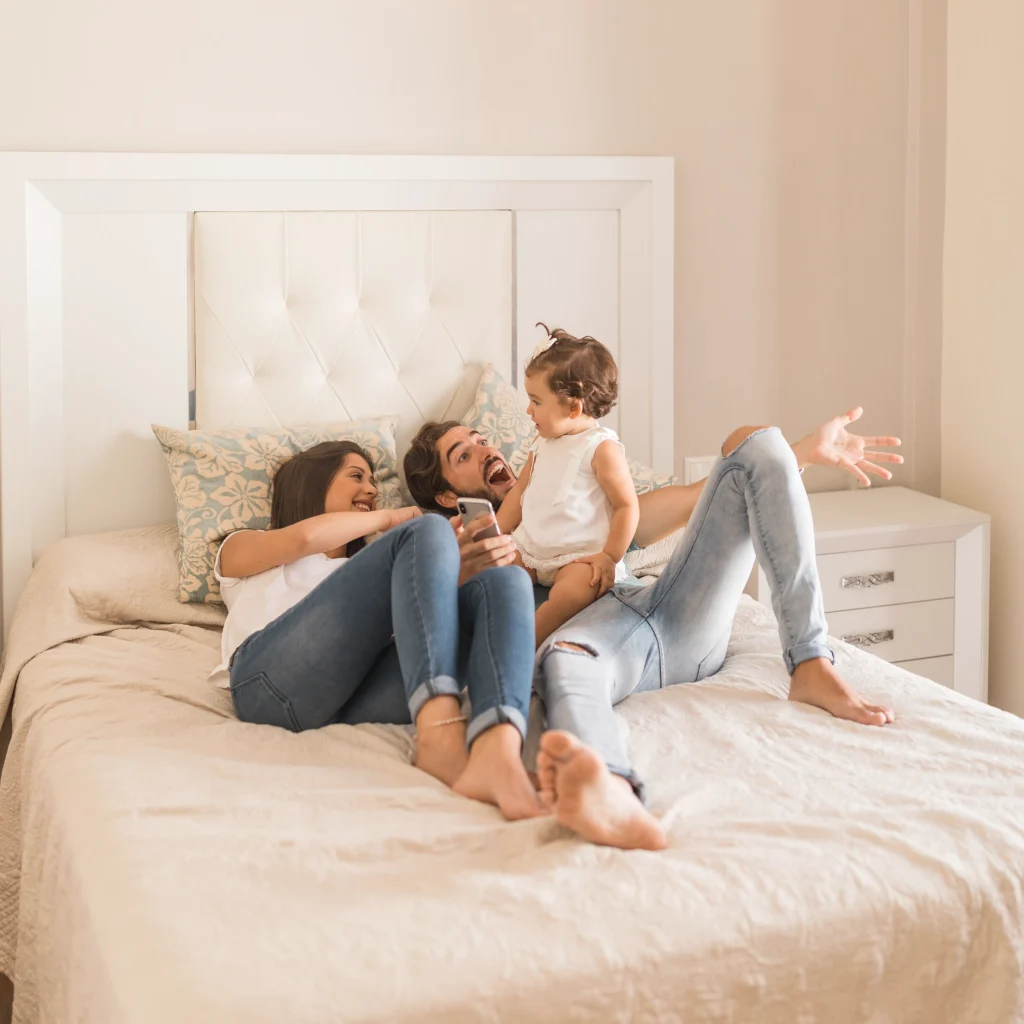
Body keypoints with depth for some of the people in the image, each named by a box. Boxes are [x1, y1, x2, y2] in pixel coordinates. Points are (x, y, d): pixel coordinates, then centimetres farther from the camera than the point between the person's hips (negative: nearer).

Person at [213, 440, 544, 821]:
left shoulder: (359, 573, 42)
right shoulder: (242, 547, 32)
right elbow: (305, 536, 7)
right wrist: (388, 518, 18)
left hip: (359, 697, 4)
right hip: (273, 682, -4)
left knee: (505, 582, -17)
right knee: (428, 530, -17)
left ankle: (498, 758, -49)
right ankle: (441, 733, -42)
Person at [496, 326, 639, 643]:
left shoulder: (602, 448, -10)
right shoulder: (543, 444, 12)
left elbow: (627, 506, -9)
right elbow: (519, 492, 20)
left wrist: (610, 557, -14)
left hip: (581, 556, -7)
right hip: (531, 547, 7)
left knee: (575, 590, -36)